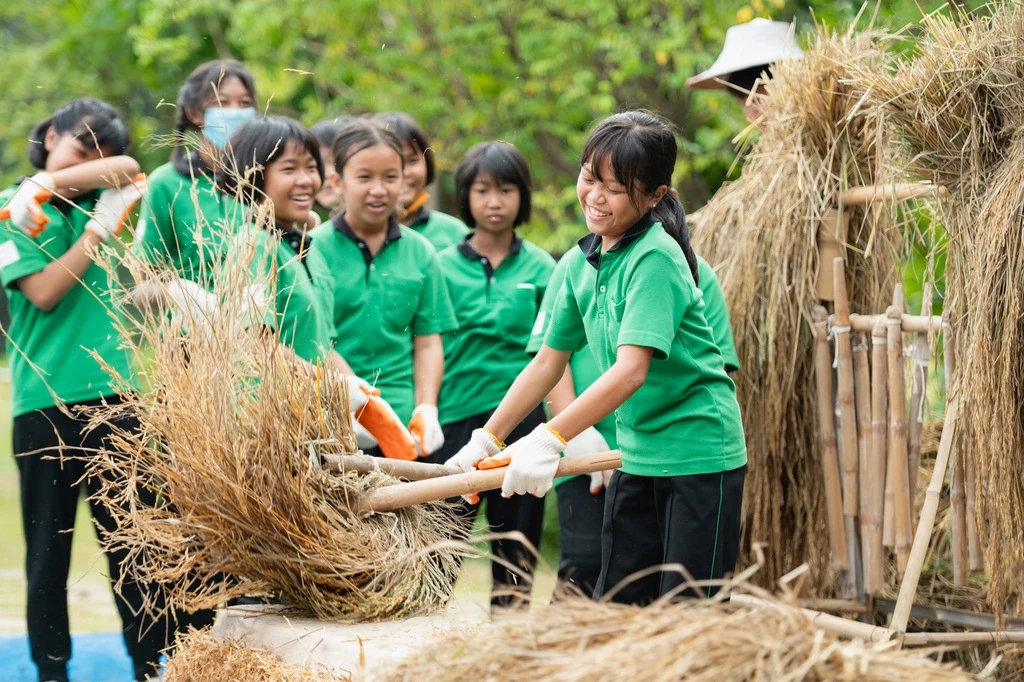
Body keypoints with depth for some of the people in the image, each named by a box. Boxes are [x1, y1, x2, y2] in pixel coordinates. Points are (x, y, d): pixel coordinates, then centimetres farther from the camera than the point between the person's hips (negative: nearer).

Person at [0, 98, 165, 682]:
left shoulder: (96, 199, 13)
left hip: (111, 392, 3)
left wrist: (50, 183, -11)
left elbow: (130, 169, -8)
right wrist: (99, 229, -9)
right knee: (48, 546, 5)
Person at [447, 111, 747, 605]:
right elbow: (547, 364, 13)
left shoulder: (656, 258, -18)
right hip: (636, 455, 8)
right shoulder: (580, 263, 6)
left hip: (698, 455, -8)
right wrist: (485, 442, 7)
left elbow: (631, 370, -28)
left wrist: (549, 439, -34)